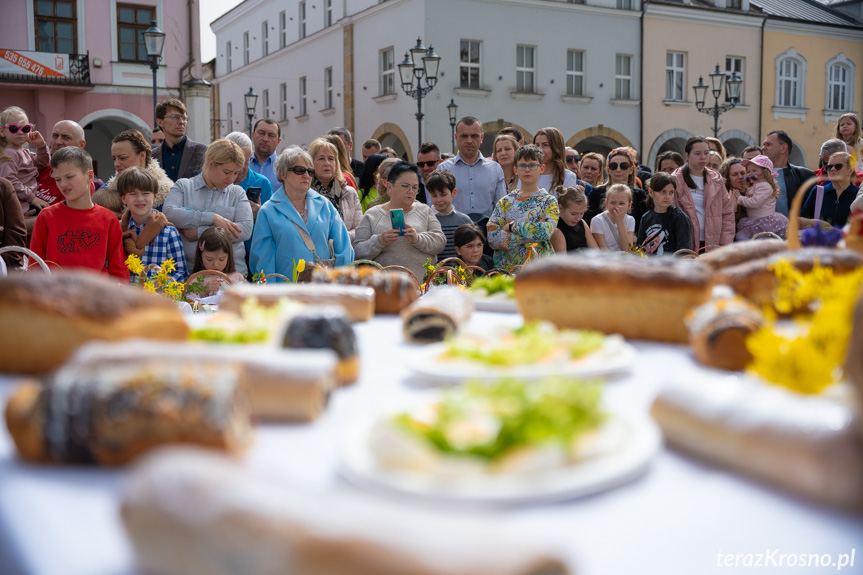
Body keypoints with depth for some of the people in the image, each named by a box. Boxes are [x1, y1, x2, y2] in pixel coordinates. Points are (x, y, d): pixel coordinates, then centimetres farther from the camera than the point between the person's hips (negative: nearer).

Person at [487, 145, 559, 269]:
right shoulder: (505, 201, 8)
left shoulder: (549, 201, 4)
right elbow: (492, 238, -5)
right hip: (506, 267, 1)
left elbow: (547, 231, -15)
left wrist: (512, 226, -9)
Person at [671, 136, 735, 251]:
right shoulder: (676, 180, 2)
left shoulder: (716, 179, 13)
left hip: (712, 245, 3)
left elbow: (728, 212, 11)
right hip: (686, 245, -3)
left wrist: (726, 244, 2)